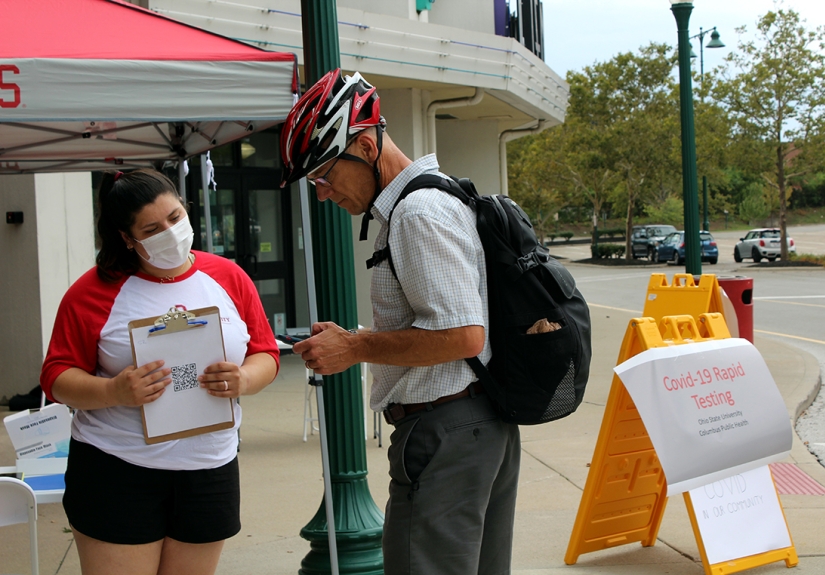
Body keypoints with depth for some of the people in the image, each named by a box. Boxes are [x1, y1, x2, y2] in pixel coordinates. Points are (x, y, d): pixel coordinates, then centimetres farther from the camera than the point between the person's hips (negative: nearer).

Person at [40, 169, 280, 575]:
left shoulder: (229, 278, 4)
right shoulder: (94, 290, -5)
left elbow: (265, 355, 7)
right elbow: (57, 378, -4)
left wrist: (243, 381, -16)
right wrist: (114, 392, -23)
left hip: (209, 471, 3)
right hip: (116, 472, -3)